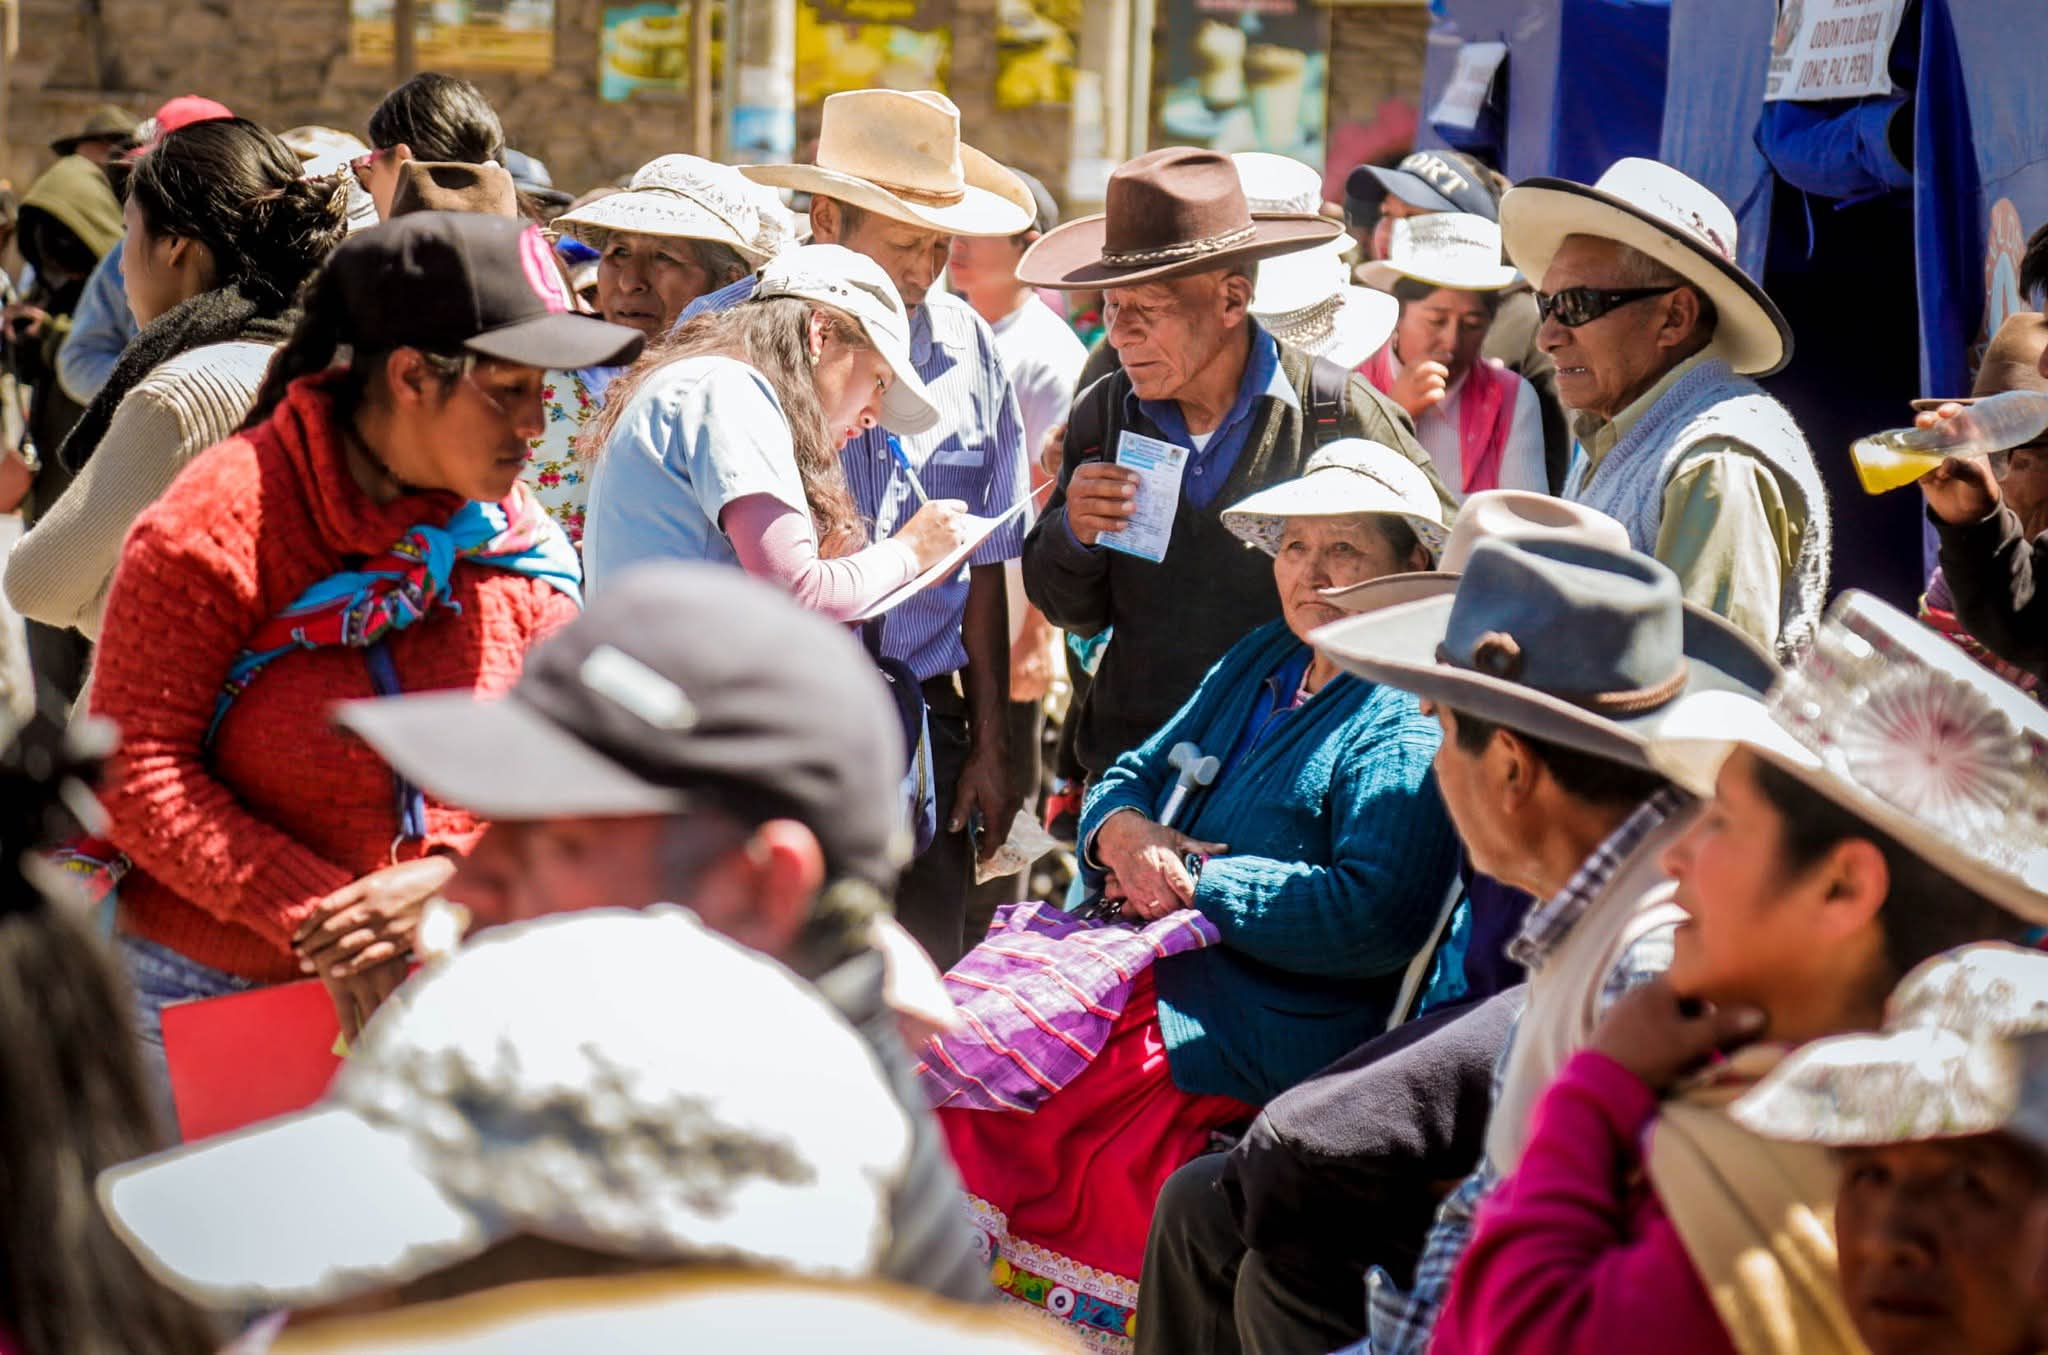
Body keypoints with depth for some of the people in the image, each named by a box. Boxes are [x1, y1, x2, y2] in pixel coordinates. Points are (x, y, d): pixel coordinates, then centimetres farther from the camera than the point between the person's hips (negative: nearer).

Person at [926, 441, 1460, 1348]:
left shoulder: (1409, 723, -10)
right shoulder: (1259, 664, 19)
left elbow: (1373, 918, -23)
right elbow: (1135, 775, 22)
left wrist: (1194, 881, -15)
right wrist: (1120, 832, -4)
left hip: (1263, 1027, -9)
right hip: (1170, 954, 9)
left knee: (983, 1063, -23)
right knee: (936, 1026, -11)